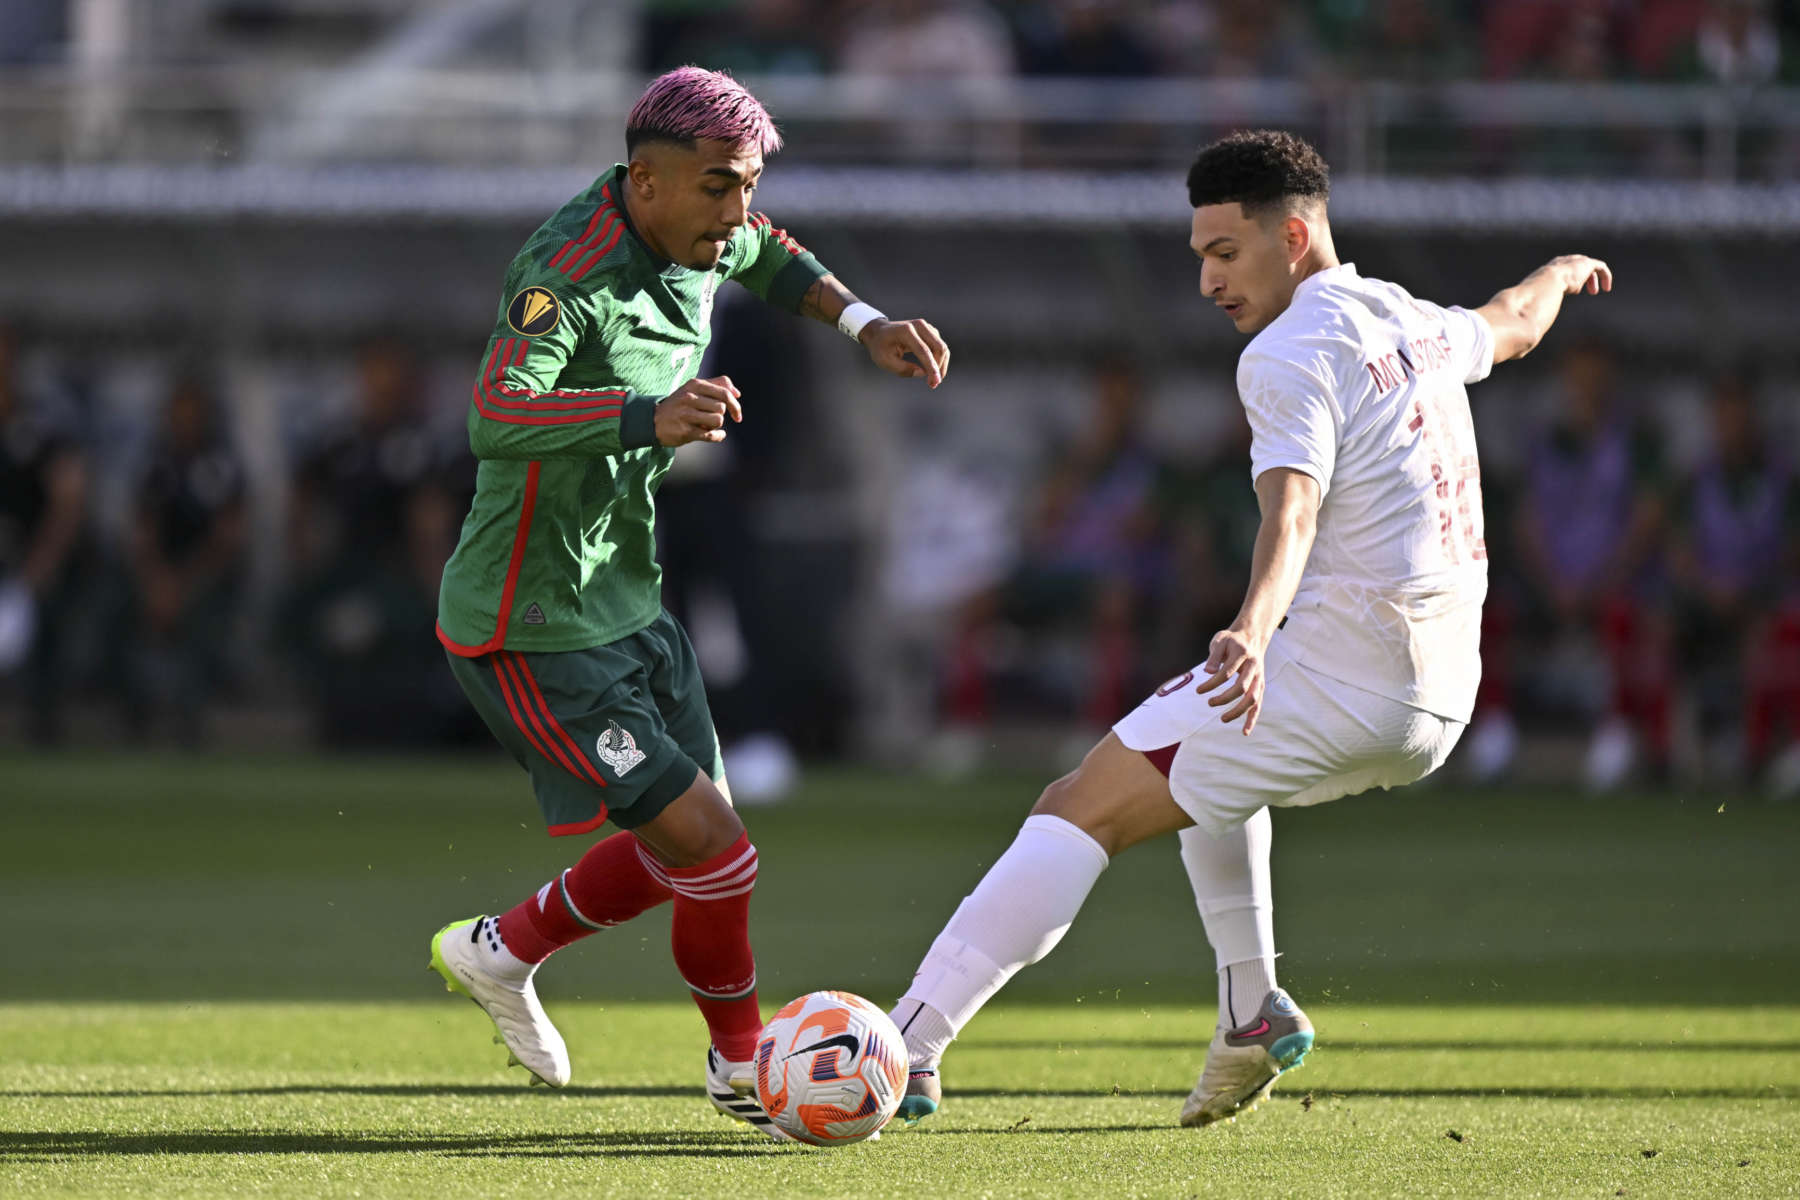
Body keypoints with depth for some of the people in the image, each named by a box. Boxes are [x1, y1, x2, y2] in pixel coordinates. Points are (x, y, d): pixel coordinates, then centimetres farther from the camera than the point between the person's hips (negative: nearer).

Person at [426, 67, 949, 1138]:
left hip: (628, 600, 9)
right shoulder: (574, 274, -27)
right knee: (710, 846, -12)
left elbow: (767, 257, 27)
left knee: (685, 849, 15)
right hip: (532, 631, -9)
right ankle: (743, 1065, 10)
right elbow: (498, 417, -43)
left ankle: (501, 951, 36)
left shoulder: (694, 240, 1)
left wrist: (865, 326, 13)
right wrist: (649, 416, -56)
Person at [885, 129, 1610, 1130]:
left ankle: (906, 1049, -21)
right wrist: (1562, 275, 62)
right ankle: (1253, 1011, 24)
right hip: (1439, 700, 9)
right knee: (1210, 760, 37)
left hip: (1339, 673, -9)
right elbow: (1513, 325, 40)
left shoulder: (1291, 353, -9)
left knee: (1082, 811, -12)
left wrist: (1254, 631, -44)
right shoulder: (1416, 327, 16)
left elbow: (1292, 513, -27)